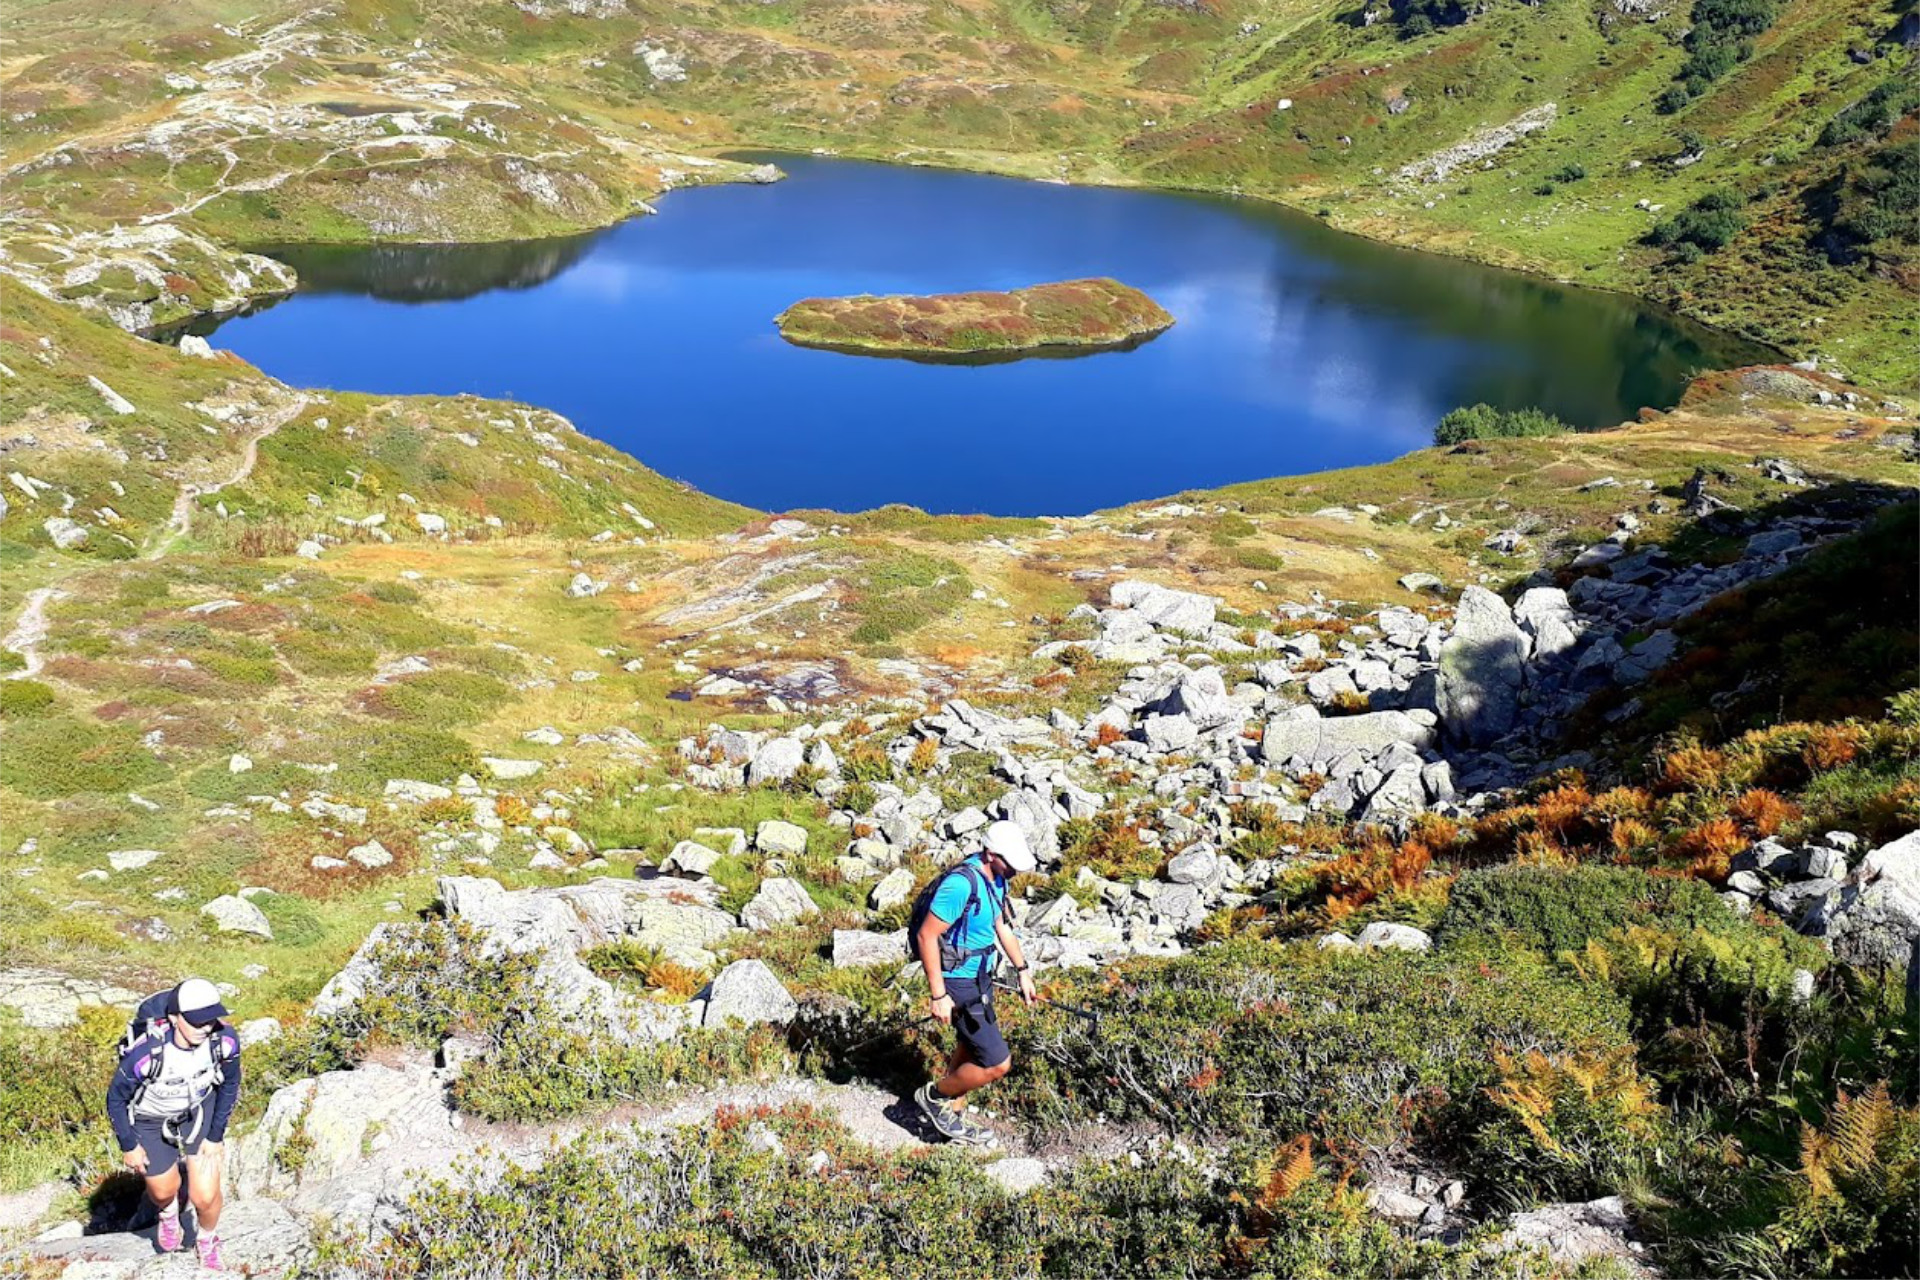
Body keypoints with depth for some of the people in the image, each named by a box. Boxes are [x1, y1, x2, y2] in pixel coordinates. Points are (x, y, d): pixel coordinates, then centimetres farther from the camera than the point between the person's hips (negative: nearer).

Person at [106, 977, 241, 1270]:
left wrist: (216, 1137, -6)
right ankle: (169, 1213, 58)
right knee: (163, 1190, 19)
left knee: (205, 1196, -2)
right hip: (150, 1118, -1)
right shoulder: (145, 1051, -39)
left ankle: (208, 1244, 33)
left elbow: (230, 1084, -9)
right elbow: (116, 1098, -18)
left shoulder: (225, 1039, -32)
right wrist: (129, 1147, -6)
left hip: (200, 1108, 1)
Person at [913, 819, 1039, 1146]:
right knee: (997, 1063, -7)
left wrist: (1022, 970, 16)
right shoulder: (961, 884, -29)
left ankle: (953, 1119, 41)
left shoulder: (995, 879, 1)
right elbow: (926, 936, -26)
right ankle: (935, 1095, 14)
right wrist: (939, 996, -23)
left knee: (970, 1051, 23)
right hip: (960, 986, -10)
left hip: (981, 979, 10)